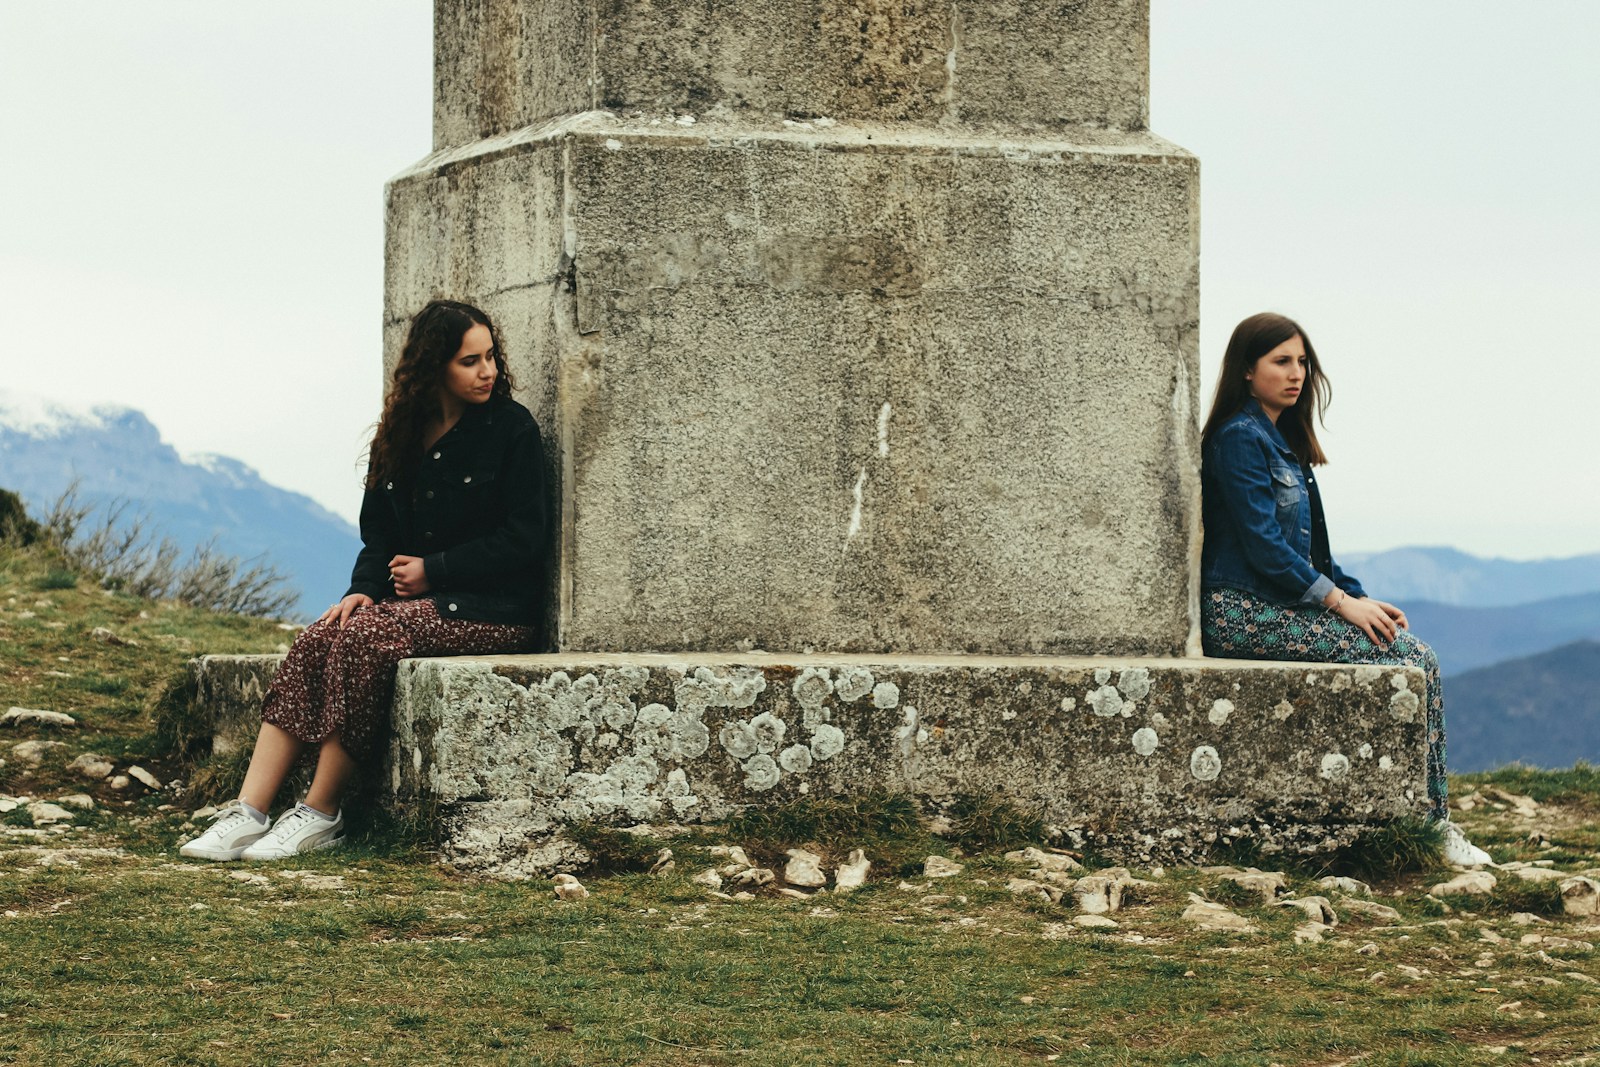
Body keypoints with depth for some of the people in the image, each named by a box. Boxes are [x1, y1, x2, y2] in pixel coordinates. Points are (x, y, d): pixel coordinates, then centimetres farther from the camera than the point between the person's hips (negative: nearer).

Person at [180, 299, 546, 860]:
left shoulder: (512, 429, -3)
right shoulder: (401, 435, 13)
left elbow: (521, 540, -8)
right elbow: (379, 535, 14)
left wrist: (431, 571, -10)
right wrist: (365, 589, -6)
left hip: (491, 611, -6)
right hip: (412, 601, 6)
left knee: (365, 637, -30)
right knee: (317, 640, -21)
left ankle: (322, 814, -23)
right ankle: (249, 811, -29)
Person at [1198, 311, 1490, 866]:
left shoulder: (1280, 439, 20)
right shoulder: (1240, 439, -10)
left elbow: (1309, 549, 20)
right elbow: (1262, 545, -17)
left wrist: (1358, 598, 6)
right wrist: (1341, 602, -17)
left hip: (1284, 606, 9)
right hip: (1244, 612, -9)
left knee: (1419, 656, -6)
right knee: (1410, 660, -16)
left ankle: (1432, 824, -11)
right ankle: (1430, 826, -13)